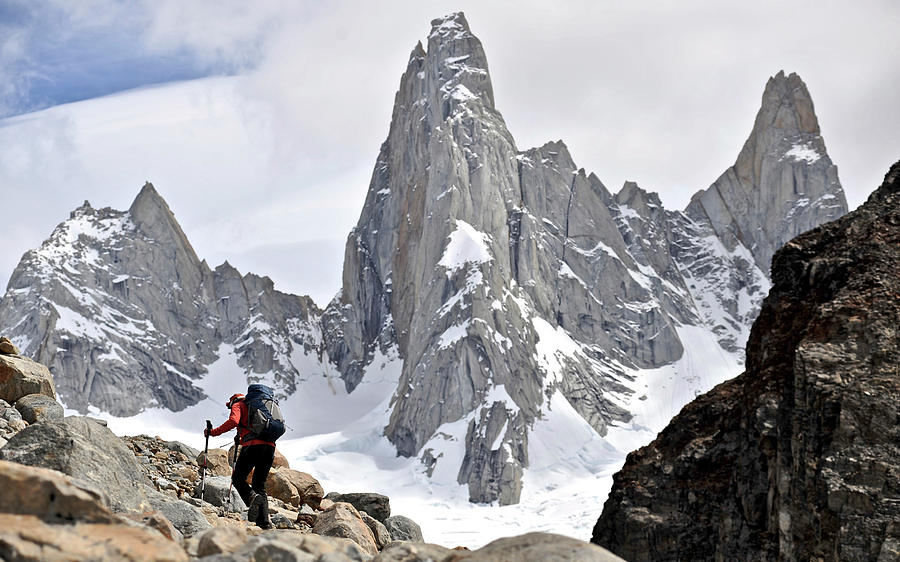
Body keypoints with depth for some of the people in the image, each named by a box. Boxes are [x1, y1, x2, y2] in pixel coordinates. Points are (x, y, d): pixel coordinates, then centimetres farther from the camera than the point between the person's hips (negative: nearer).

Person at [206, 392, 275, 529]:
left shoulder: (238, 405, 13)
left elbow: (233, 421, -9)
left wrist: (213, 432, -2)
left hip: (252, 446, -6)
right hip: (270, 447, 6)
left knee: (237, 478, 9)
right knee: (259, 485, 13)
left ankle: (252, 497, -20)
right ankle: (264, 521, 0)